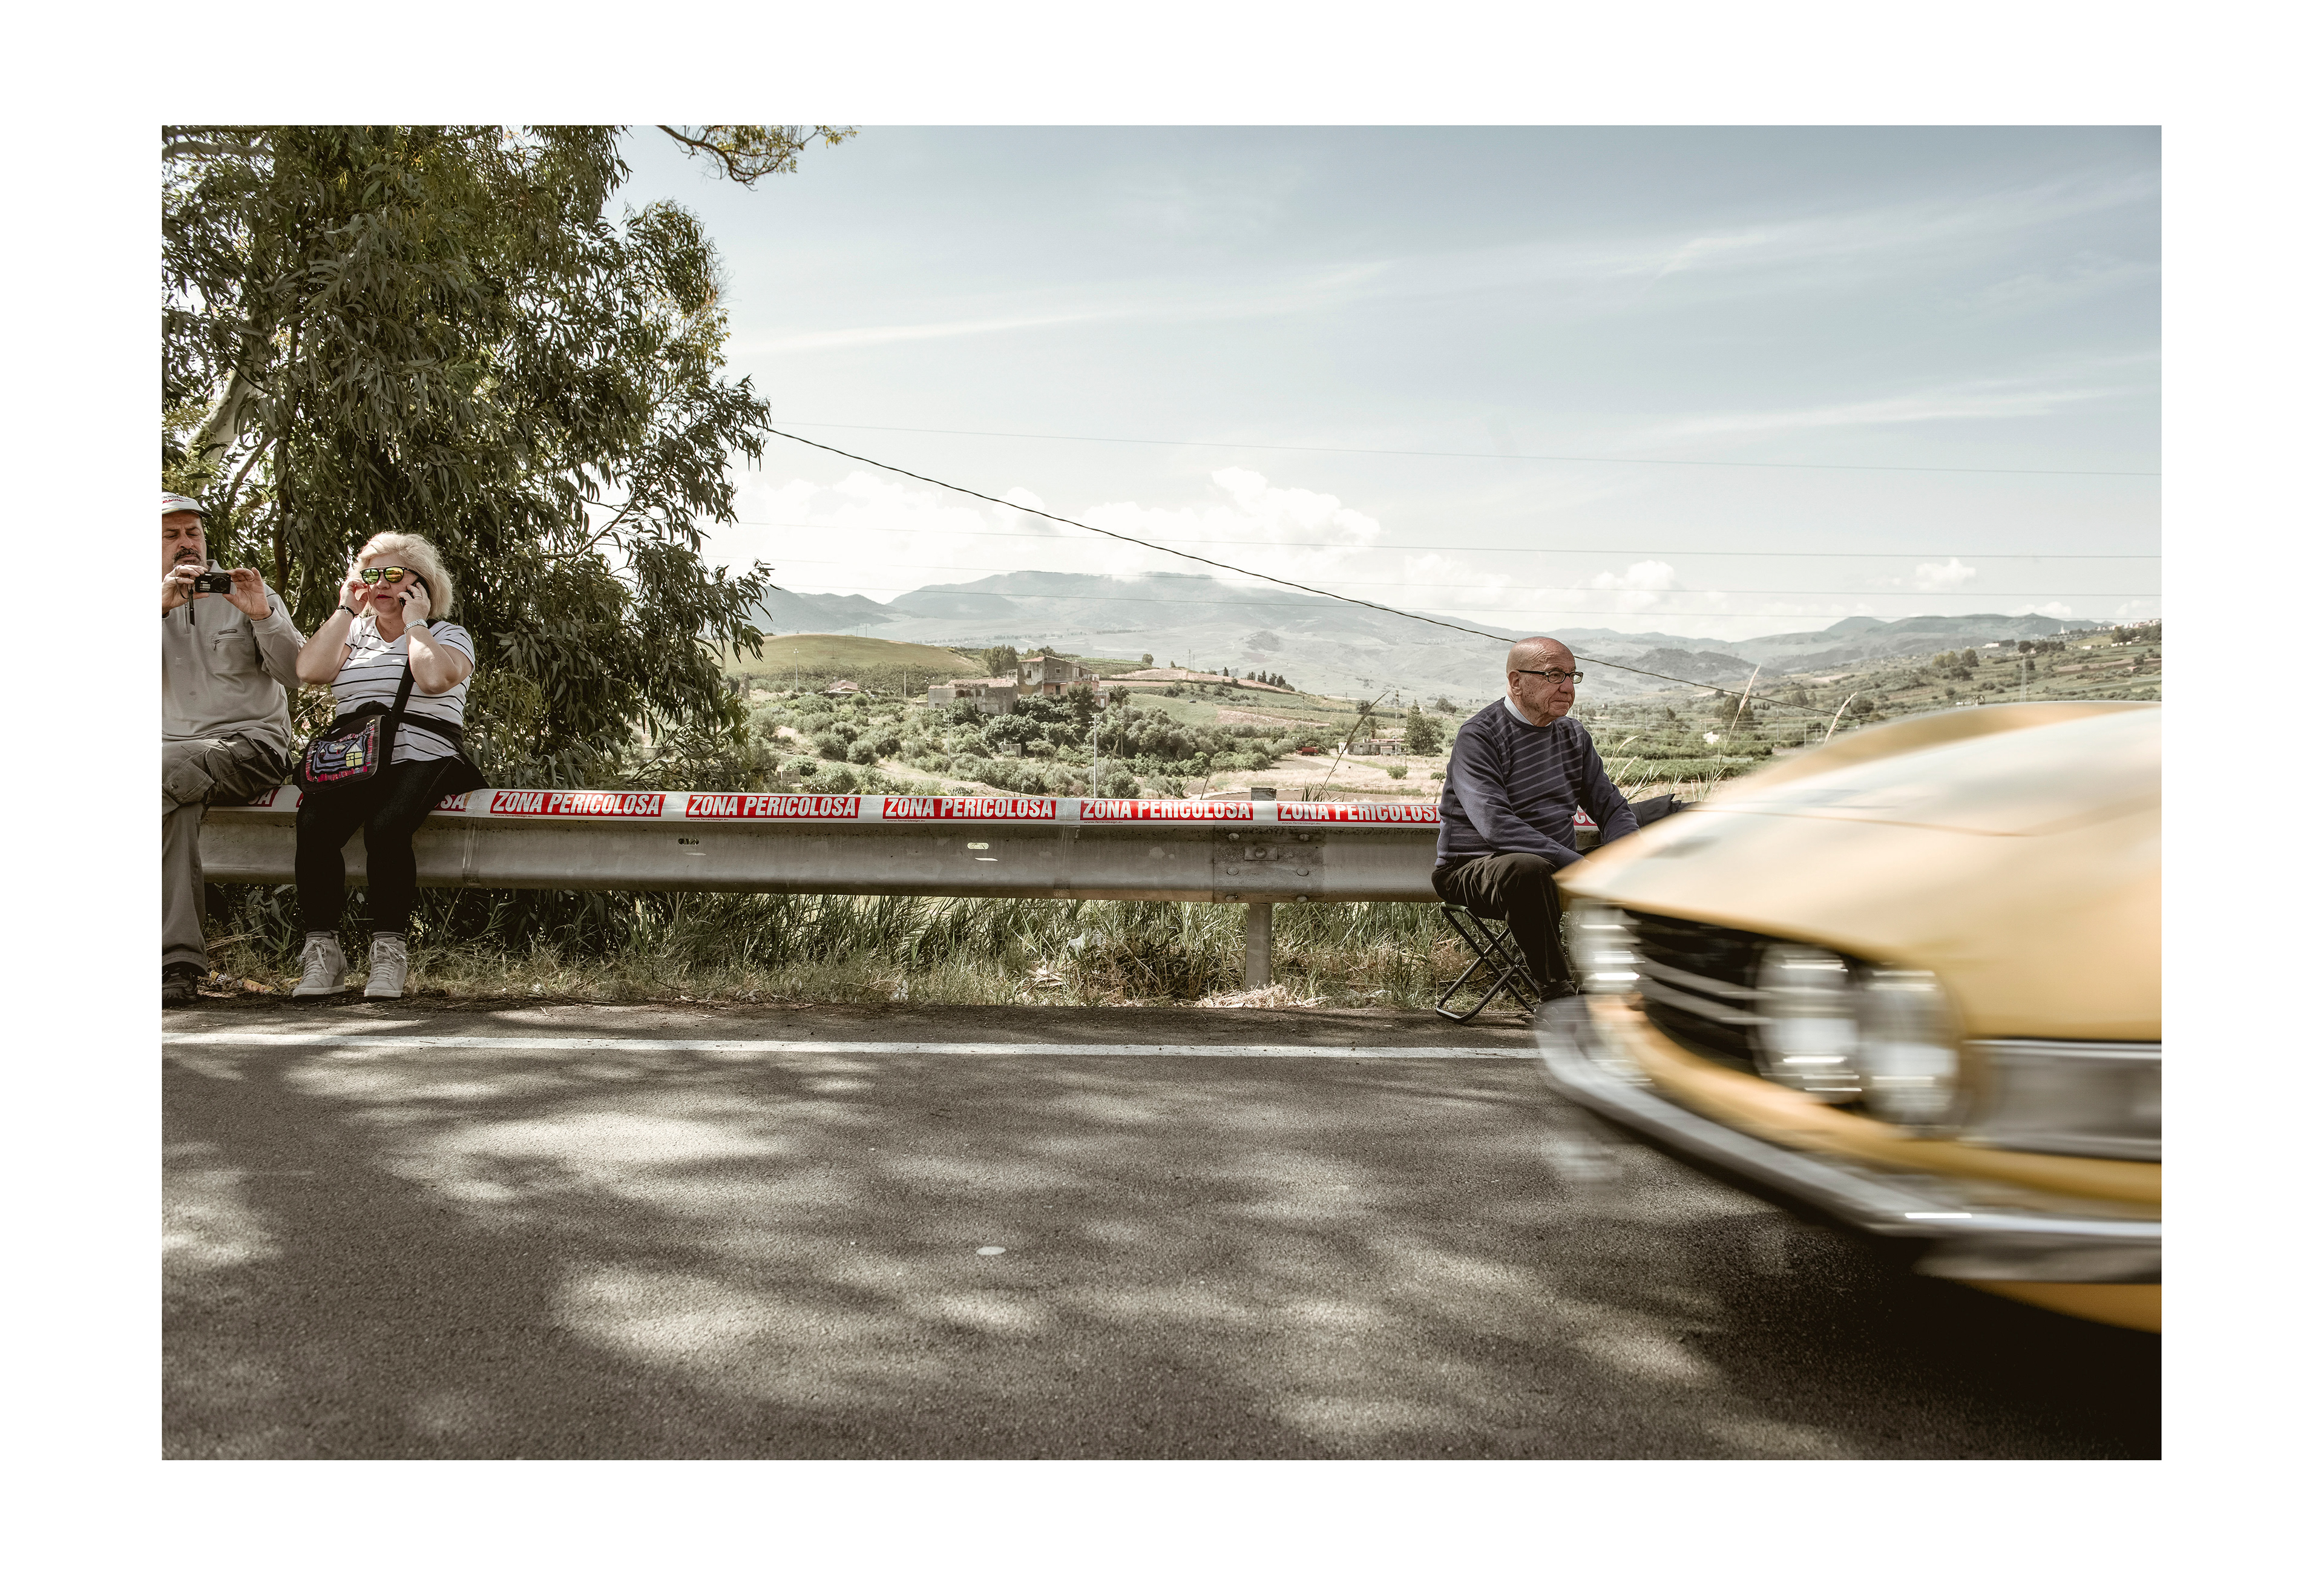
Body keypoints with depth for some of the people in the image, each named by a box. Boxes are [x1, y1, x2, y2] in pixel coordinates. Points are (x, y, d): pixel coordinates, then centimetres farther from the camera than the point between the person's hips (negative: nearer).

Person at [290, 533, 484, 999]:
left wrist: (414, 621, 0)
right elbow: (310, 669, 3)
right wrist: (346, 609, 9)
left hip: (419, 763, -3)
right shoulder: (354, 634, 25)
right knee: (314, 825, -29)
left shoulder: (450, 636, 12)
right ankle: (321, 952, -21)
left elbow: (433, 678, -13)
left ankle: (390, 952, -25)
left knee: (385, 827, -35)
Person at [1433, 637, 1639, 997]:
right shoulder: (1477, 737, -13)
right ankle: (1556, 990, -27)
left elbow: (1613, 808, 13)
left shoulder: (1574, 735, 11)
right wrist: (1579, 866, -30)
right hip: (1474, 869, -7)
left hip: (1558, 865, 7)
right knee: (1527, 868, -39)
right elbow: (1496, 825, -26)